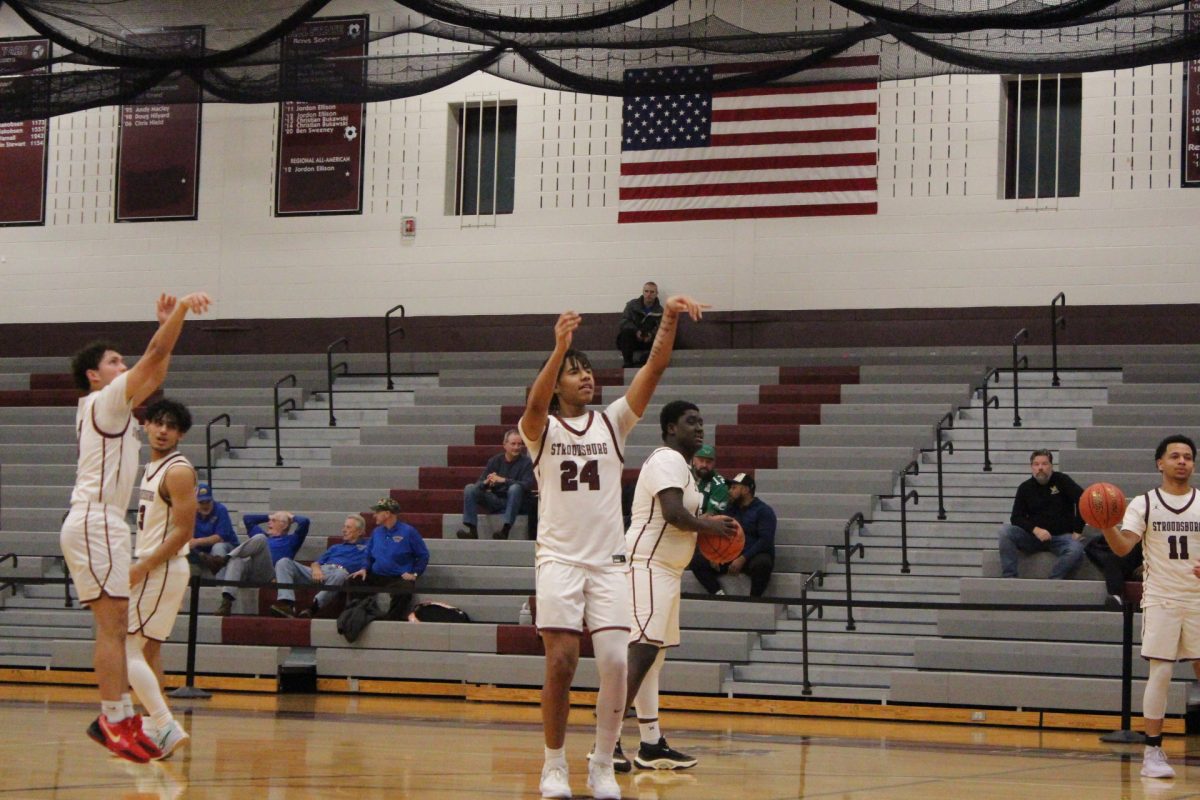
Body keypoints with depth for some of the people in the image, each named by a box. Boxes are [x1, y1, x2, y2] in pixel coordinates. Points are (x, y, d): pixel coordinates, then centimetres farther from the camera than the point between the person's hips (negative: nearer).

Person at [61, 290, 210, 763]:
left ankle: (119, 716, 10)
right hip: (95, 523, -10)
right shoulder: (105, 400, -6)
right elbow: (155, 356, -14)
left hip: (101, 524, 10)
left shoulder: (115, 404, 19)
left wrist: (166, 322, 22)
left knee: (116, 625, 9)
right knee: (111, 625, -13)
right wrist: (180, 309, -11)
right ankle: (115, 722, -16)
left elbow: (154, 373, 27)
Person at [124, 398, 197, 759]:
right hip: (151, 568, 10)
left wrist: (140, 569, -21)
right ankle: (159, 731, 20)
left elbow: (183, 532, -20)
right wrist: (138, 566, 16)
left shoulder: (178, 471, -15)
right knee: (147, 649, 15)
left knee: (128, 648, -13)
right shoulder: (153, 466, 14)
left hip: (162, 569, -10)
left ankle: (167, 727, -20)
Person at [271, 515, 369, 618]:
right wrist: (316, 569, 0)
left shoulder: (365, 549, 21)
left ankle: (313, 607, -49)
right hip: (320, 572, 5)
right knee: (284, 562, -15)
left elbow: (365, 568, 2)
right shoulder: (336, 547, 37)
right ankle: (286, 604, -37)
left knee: (340, 574, -44)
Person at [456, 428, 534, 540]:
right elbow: (479, 483, 0)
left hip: (514, 503, -3)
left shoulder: (526, 462, -4)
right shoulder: (495, 461, 4)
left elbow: (528, 485, -19)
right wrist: (486, 483, -26)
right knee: (470, 488, -15)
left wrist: (503, 480, -28)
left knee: (515, 488, -34)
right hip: (495, 500, 3)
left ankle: (505, 530, -38)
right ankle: (471, 530, -26)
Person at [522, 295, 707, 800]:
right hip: (559, 559, -2)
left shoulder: (612, 423, 9)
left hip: (608, 561, 2)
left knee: (614, 664, -8)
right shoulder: (541, 430, 3)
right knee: (561, 664, -6)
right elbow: (536, 403, -22)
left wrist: (669, 319, -19)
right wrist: (559, 349, -39)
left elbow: (654, 368, -3)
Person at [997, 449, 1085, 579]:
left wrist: (1077, 531, -14)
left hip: (1061, 536, -2)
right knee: (1005, 532, -23)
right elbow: (1016, 518, 2)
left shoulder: (1062, 480, 1)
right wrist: (1035, 530, -17)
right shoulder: (1025, 488, 7)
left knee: (1076, 550, -35)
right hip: (1033, 536, 2)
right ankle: (1009, 578, -25)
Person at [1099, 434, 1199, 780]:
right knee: (1160, 673, -6)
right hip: (1161, 599, -2)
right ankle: (1153, 751, -1)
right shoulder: (1144, 504, 2)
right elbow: (1123, 546, -10)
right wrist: (1106, 526, -29)